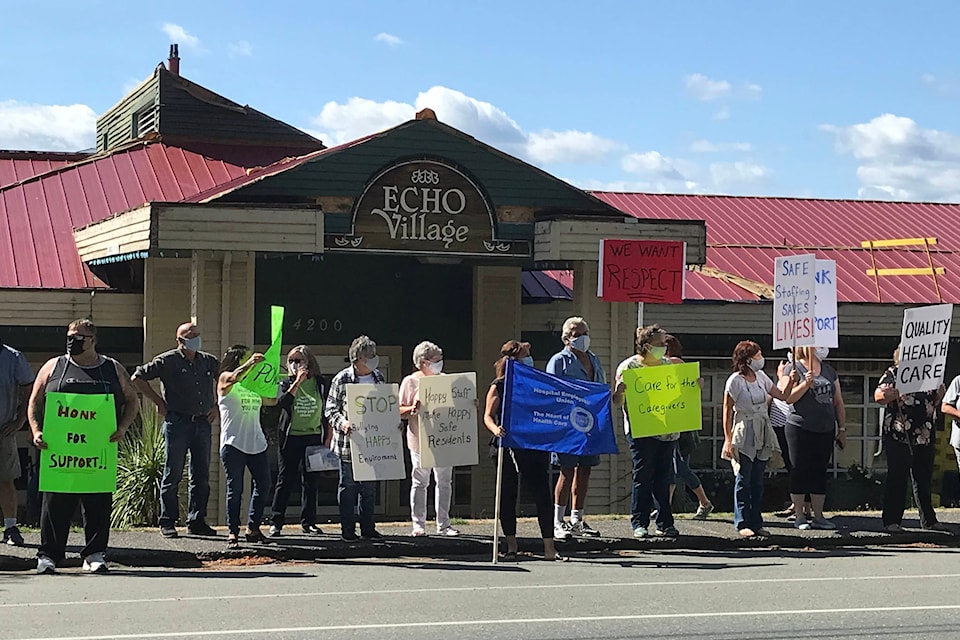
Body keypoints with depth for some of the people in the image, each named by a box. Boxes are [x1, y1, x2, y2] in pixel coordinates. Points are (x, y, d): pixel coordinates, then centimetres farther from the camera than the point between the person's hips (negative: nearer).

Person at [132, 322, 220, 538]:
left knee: (201, 476, 6)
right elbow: (138, 377, -1)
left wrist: (216, 406, 16)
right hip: (177, 422, -5)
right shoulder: (168, 361, -1)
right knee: (173, 474, -1)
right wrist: (159, 402, -2)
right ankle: (167, 522, 4)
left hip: (203, 423, 5)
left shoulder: (209, 362, 13)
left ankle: (197, 521, 14)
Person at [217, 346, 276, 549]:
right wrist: (251, 363, -33)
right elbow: (235, 377, -21)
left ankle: (252, 528, 16)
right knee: (235, 489, -4)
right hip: (233, 444, -6)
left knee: (263, 485, 4)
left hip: (257, 443, 6)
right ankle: (232, 533, 2)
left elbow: (271, 400, 20)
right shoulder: (225, 379, 2)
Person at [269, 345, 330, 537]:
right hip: (291, 437, -1)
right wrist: (297, 382, -18)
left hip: (313, 437, 1)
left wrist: (328, 438, 6)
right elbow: (283, 403, -17)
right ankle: (276, 522, 2)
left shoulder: (320, 384, 6)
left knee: (310, 480, 5)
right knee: (285, 479, -1)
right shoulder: (287, 383, 3)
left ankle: (308, 522, 11)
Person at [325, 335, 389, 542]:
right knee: (348, 486, 4)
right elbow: (330, 409, -5)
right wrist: (342, 423, -23)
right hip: (348, 444, -5)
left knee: (370, 486, 10)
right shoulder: (342, 379, -8)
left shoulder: (379, 378, 8)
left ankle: (368, 528, 17)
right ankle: (348, 529, 10)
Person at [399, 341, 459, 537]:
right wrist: (413, 409, -22)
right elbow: (400, 411, -2)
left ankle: (443, 524, 14)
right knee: (420, 482, 1)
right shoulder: (410, 382, 0)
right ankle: (418, 525, 7)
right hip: (420, 441, -4)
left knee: (445, 481, 6)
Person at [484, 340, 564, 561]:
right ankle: (511, 546, 14)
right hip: (509, 447, -3)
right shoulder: (499, 387, 1)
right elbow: (488, 416, -5)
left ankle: (549, 548, 3)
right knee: (507, 496, 3)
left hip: (535, 447, 3)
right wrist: (495, 429, -25)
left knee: (542, 495, 0)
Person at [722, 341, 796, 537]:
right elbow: (727, 411, -9)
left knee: (758, 480, 8)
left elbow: (782, 395, 18)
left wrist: (790, 380, -1)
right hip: (744, 435, -7)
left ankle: (756, 523, 12)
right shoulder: (735, 381, -10)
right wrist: (728, 439, -14)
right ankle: (743, 523, 1)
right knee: (743, 479, -4)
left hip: (762, 434, 7)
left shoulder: (761, 377, 10)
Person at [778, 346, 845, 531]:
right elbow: (788, 398, -12)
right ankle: (799, 517, 7)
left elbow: (838, 401, 15)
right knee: (800, 472, 0)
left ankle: (818, 516, 13)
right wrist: (806, 384, -22)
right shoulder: (792, 368, -2)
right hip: (800, 430, -5)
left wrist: (842, 428, 12)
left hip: (825, 431, 5)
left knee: (820, 473, 8)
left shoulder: (829, 370, 13)